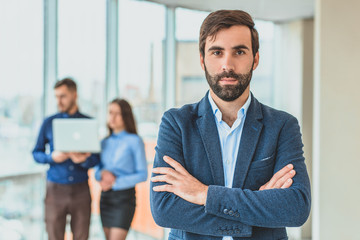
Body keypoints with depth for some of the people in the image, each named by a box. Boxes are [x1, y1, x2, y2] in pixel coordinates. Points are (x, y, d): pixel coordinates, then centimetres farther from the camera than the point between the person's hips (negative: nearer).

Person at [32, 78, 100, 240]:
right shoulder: (49, 123, 5)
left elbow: (96, 159, 4)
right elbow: (36, 153, 9)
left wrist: (83, 160, -19)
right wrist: (52, 157, -13)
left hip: (81, 190, 0)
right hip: (56, 190, 0)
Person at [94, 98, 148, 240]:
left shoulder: (134, 141, -4)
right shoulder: (105, 142, 11)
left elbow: (143, 174, -7)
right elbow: (97, 171, 14)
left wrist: (115, 182, -14)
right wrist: (102, 173, -10)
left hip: (124, 197, -6)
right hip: (105, 196, 6)